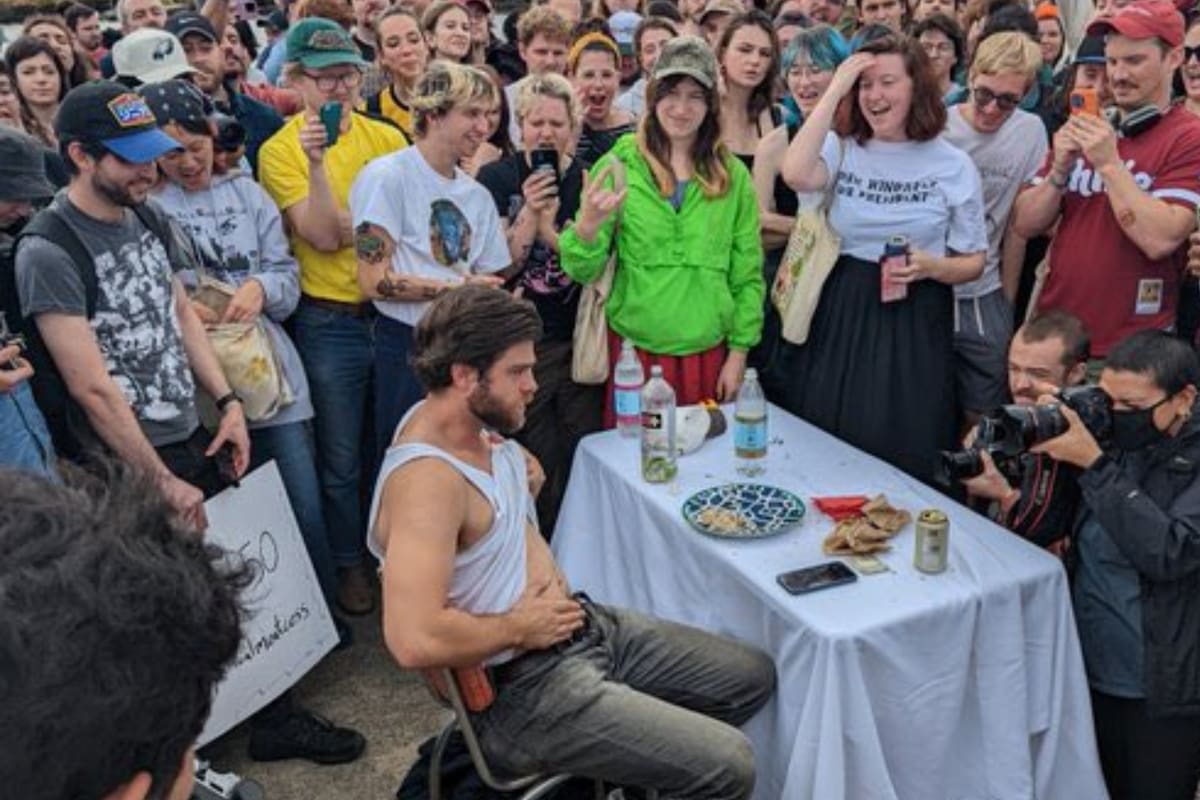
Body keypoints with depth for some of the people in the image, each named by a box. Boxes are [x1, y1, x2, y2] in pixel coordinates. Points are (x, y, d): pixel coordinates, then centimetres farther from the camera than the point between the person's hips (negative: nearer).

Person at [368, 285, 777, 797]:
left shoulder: (475, 425, 3)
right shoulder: (427, 480, -26)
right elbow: (414, 640, -37)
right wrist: (519, 627, -20)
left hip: (584, 626, 10)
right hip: (524, 688, -9)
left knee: (753, 677, 14)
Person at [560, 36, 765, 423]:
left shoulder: (733, 176, 3)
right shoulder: (619, 164, -3)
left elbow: (747, 274, 6)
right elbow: (582, 271, -6)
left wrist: (739, 352, 2)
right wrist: (588, 224, -25)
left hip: (708, 353, 2)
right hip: (634, 349, -1)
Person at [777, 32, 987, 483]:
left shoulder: (953, 165, -1)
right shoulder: (843, 148, 2)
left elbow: (973, 262, 4)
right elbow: (796, 175, -22)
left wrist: (932, 267, -18)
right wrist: (834, 91, -17)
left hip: (915, 322, -1)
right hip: (842, 312, 2)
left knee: (904, 456, 4)